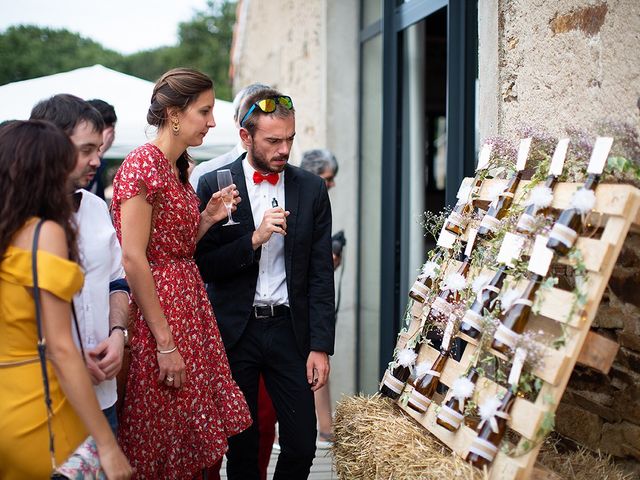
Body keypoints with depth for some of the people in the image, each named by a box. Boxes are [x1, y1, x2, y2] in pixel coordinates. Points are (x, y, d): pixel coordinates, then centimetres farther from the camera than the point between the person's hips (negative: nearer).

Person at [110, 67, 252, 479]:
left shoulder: (179, 168, 13)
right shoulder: (144, 163, -15)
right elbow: (134, 259, -20)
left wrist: (207, 219, 3)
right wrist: (165, 343, -21)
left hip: (188, 302, 9)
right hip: (157, 308, -9)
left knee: (192, 437, 12)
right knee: (161, 441, 2)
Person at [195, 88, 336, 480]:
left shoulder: (312, 189, 4)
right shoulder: (215, 186, -1)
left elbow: (321, 273, 3)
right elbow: (204, 266, -5)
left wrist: (320, 346, -3)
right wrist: (254, 239, -19)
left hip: (289, 328, 1)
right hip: (235, 330, -1)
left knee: (302, 447, 1)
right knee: (241, 446, 8)